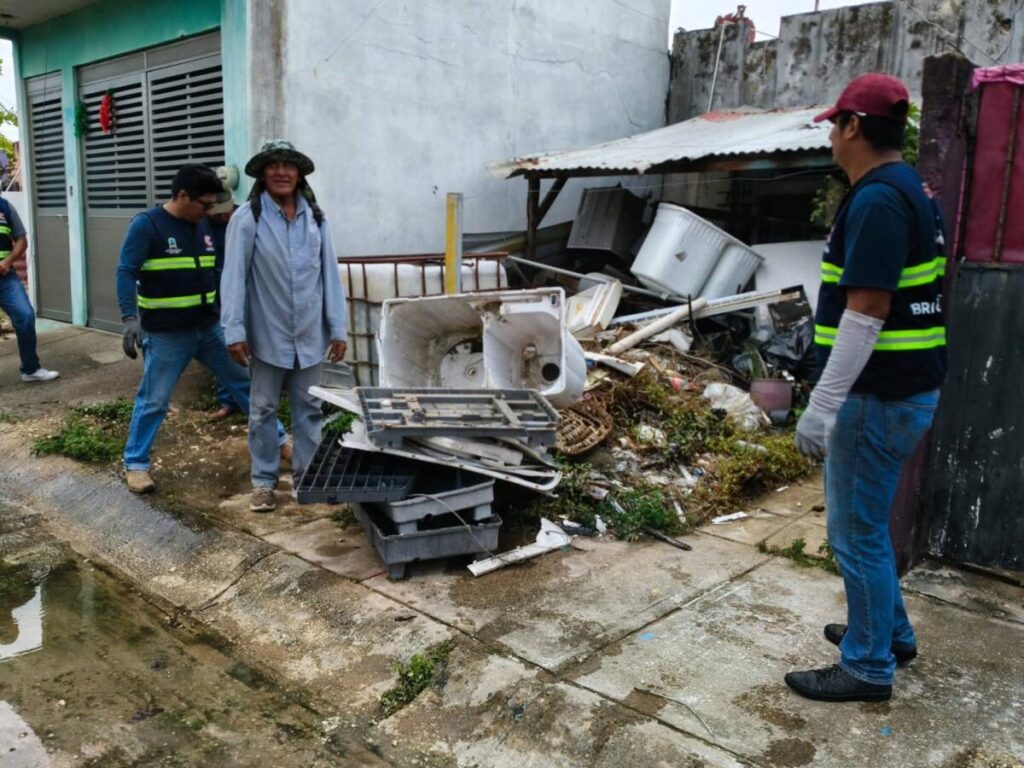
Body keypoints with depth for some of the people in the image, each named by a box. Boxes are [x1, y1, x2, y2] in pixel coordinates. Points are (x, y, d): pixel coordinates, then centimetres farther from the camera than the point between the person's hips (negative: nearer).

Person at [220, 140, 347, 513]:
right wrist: (234, 331, -14)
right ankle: (264, 481, 21)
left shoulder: (316, 217, 3)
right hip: (268, 335, -3)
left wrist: (338, 329, 1)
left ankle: (307, 474, 26)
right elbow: (234, 276, -8)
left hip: (309, 334, 3)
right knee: (263, 409, 9)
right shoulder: (247, 218, -7)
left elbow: (330, 275, 3)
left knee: (308, 408, 12)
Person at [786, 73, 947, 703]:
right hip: (904, 388, 10)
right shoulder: (909, 190, 13)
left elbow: (866, 313, -25)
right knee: (866, 520, 22)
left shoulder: (877, 199, -19)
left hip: (879, 396, -10)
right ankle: (890, 631, 38)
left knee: (857, 529, 2)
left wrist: (821, 406, -24)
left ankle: (869, 668, 18)